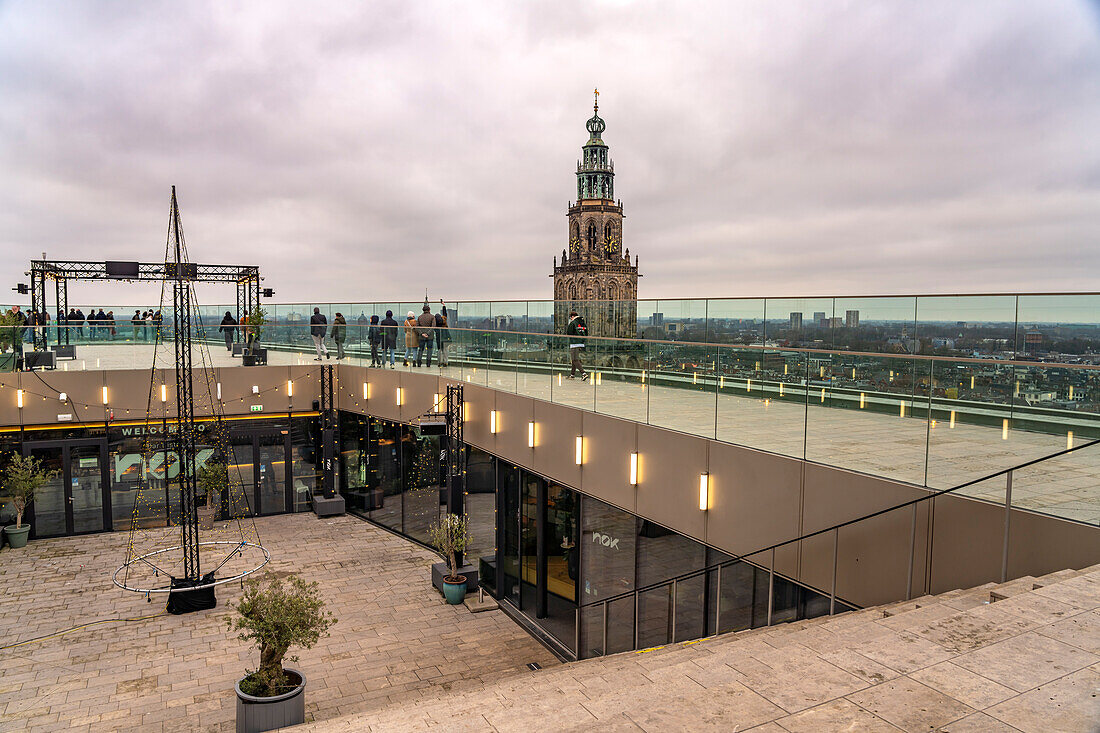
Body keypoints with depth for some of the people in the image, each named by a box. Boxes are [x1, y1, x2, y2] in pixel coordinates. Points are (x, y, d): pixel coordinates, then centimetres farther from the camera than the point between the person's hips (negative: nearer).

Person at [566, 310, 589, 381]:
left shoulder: (572, 323, -10)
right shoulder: (583, 323, 12)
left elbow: (568, 333, -8)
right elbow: (586, 334, 14)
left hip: (574, 344, -8)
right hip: (581, 344, 8)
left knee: (575, 360, -6)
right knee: (575, 359, 17)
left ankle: (584, 373, -20)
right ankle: (572, 374, 22)